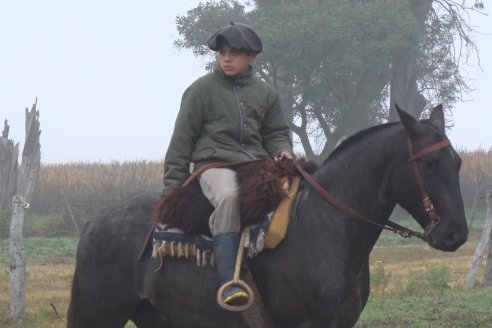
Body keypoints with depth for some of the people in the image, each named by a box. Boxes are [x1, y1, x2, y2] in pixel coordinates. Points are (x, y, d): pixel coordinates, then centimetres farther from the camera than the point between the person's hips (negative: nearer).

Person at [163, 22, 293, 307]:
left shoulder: (265, 93, 15)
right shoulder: (202, 89, 4)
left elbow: (276, 133, 20)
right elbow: (182, 140, 5)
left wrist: (283, 151, -4)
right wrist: (172, 186, 2)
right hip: (215, 163, -5)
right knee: (228, 196, -37)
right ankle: (229, 283, -47)